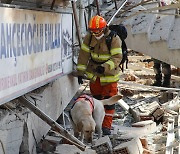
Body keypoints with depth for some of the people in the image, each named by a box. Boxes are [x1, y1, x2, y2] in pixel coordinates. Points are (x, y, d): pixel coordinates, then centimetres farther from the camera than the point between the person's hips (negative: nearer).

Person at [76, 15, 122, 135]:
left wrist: (105, 67, -35)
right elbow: (84, 54, -2)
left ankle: (107, 126, 4)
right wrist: (80, 71, -4)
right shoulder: (89, 37, -5)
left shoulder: (114, 39, -19)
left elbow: (117, 57, -22)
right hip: (94, 74, 4)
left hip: (109, 75, -4)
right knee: (96, 98, 14)